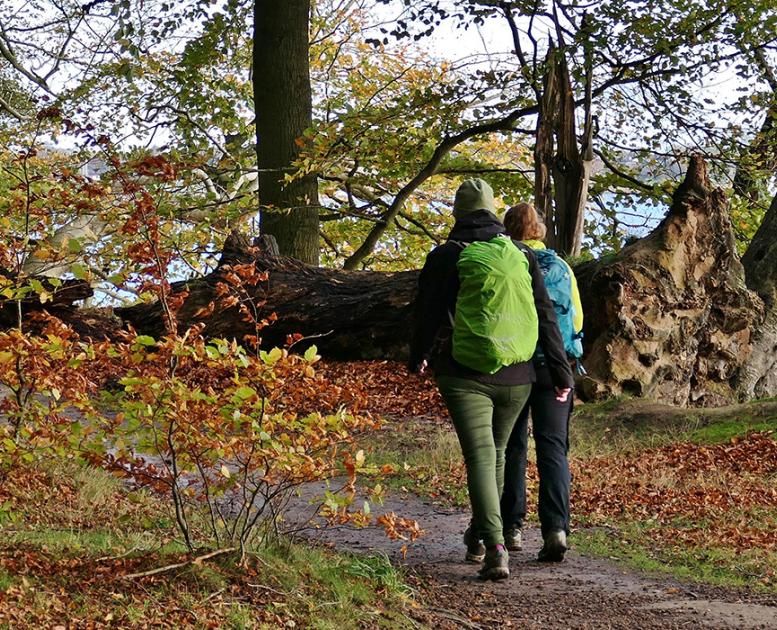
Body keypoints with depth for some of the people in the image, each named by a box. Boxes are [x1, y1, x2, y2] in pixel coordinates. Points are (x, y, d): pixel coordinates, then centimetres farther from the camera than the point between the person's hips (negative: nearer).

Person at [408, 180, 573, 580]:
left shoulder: (445, 257, -4)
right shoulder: (522, 255, 5)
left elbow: (428, 315, 1)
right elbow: (545, 317, 3)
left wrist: (418, 358, 20)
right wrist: (561, 373, 6)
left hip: (465, 377, -4)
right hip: (516, 377, 4)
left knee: (480, 457, -6)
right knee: (497, 450, 21)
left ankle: (495, 551, -20)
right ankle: (479, 536, 34)